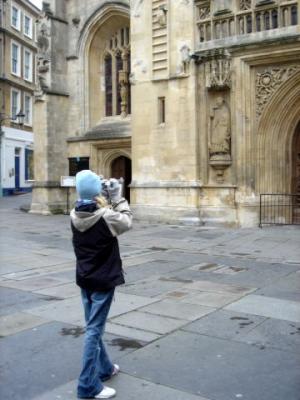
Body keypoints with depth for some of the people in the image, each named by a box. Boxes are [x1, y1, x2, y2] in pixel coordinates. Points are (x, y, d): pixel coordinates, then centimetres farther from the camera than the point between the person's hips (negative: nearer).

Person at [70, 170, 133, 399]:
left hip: (85, 277, 7)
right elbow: (127, 222, -2)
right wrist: (117, 198, 1)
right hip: (103, 279, -7)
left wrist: (106, 199, 6)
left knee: (94, 326, 18)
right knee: (94, 329, -2)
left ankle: (104, 368, 35)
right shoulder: (107, 216, -21)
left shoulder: (75, 215, -3)